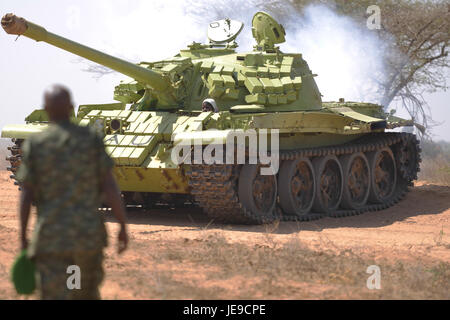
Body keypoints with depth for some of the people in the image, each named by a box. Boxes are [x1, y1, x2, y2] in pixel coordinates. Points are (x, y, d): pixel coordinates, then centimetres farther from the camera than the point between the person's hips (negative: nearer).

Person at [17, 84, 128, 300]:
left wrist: (23, 237, 6)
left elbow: (26, 195, -3)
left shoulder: (34, 144, -3)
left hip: (51, 239, -2)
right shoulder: (91, 139, -2)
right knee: (87, 293, 24)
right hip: (89, 234, 2)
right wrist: (123, 227, 0)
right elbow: (110, 187, -6)